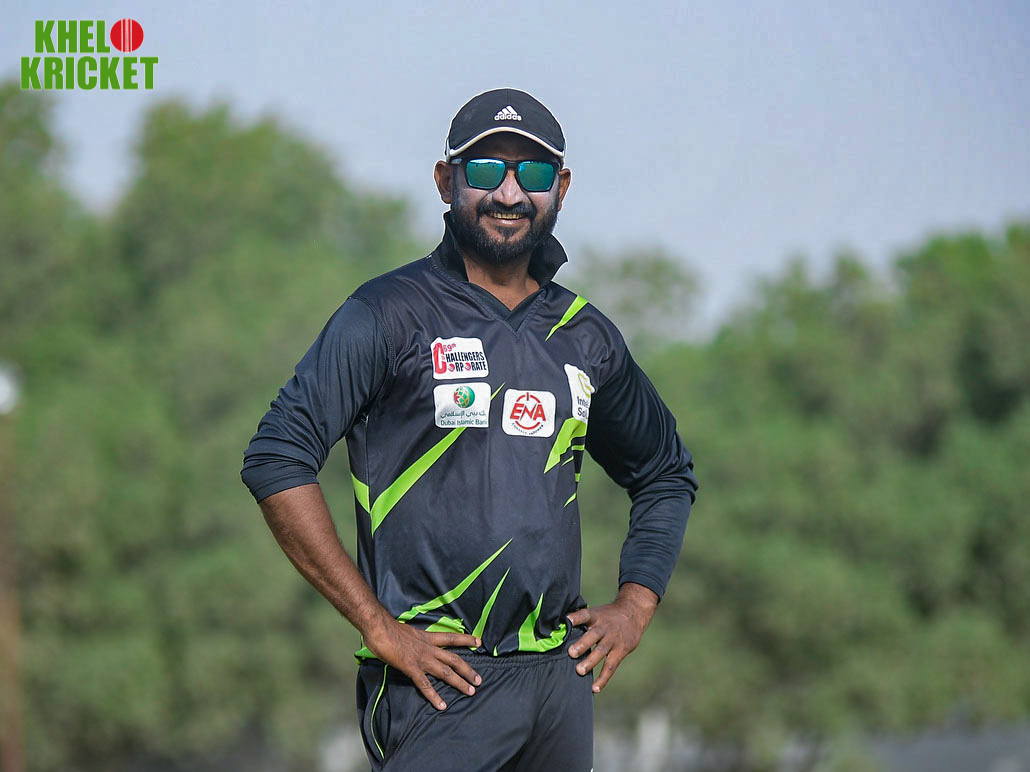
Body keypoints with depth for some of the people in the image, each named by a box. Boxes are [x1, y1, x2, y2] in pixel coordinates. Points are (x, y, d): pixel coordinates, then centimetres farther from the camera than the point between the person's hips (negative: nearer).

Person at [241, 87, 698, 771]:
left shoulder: (587, 336, 13)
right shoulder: (390, 315, -3)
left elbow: (667, 473, 29)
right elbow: (277, 461, -11)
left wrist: (635, 606, 13)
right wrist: (378, 627, -13)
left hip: (563, 676, 5)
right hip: (441, 678, -5)